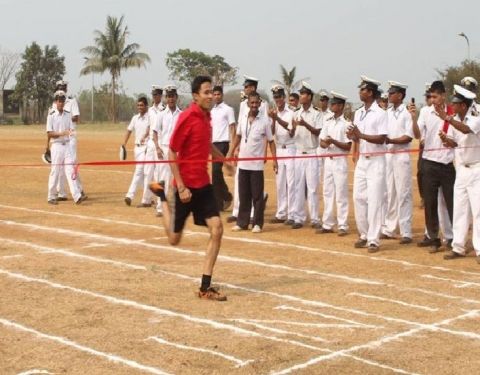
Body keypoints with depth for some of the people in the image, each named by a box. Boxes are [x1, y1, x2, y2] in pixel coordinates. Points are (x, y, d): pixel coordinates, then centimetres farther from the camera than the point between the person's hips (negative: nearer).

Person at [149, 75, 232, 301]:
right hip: (186, 186, -6)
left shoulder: (207, 117, 6)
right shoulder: (187, 117, -15)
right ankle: (162, 196, 33)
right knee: (174, 239, 7)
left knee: (216, 230, -6)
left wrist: (224, 160, 36)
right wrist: (181, 187, -20)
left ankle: (205, 287, 1)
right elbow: (171, 154, -15)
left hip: (203, 184, 6)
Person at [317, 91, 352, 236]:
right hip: (328, 159, 7)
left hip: (340, 161, -7)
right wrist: (326, 143, -12)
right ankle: (327, 225, 17)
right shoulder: (327, 121, 10)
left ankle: (343, 226, 2)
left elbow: (348, 146, -11)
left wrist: (334, 141, -22)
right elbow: (321, 142, 10)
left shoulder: (346, 123, -10)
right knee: (327, 192, 10)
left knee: (341, 194, -3)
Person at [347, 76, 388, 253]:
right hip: (361, 160, 7)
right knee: (358, 197, 8)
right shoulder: (358, 113, 12)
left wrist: (361, 135, -25)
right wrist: (353, 136, -5)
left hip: (375, 161, -7)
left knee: (374, 200, -7)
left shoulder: (380, 113, -10)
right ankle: (364, 235, 18)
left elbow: (381, 139, -16)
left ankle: (373, 239, -5)